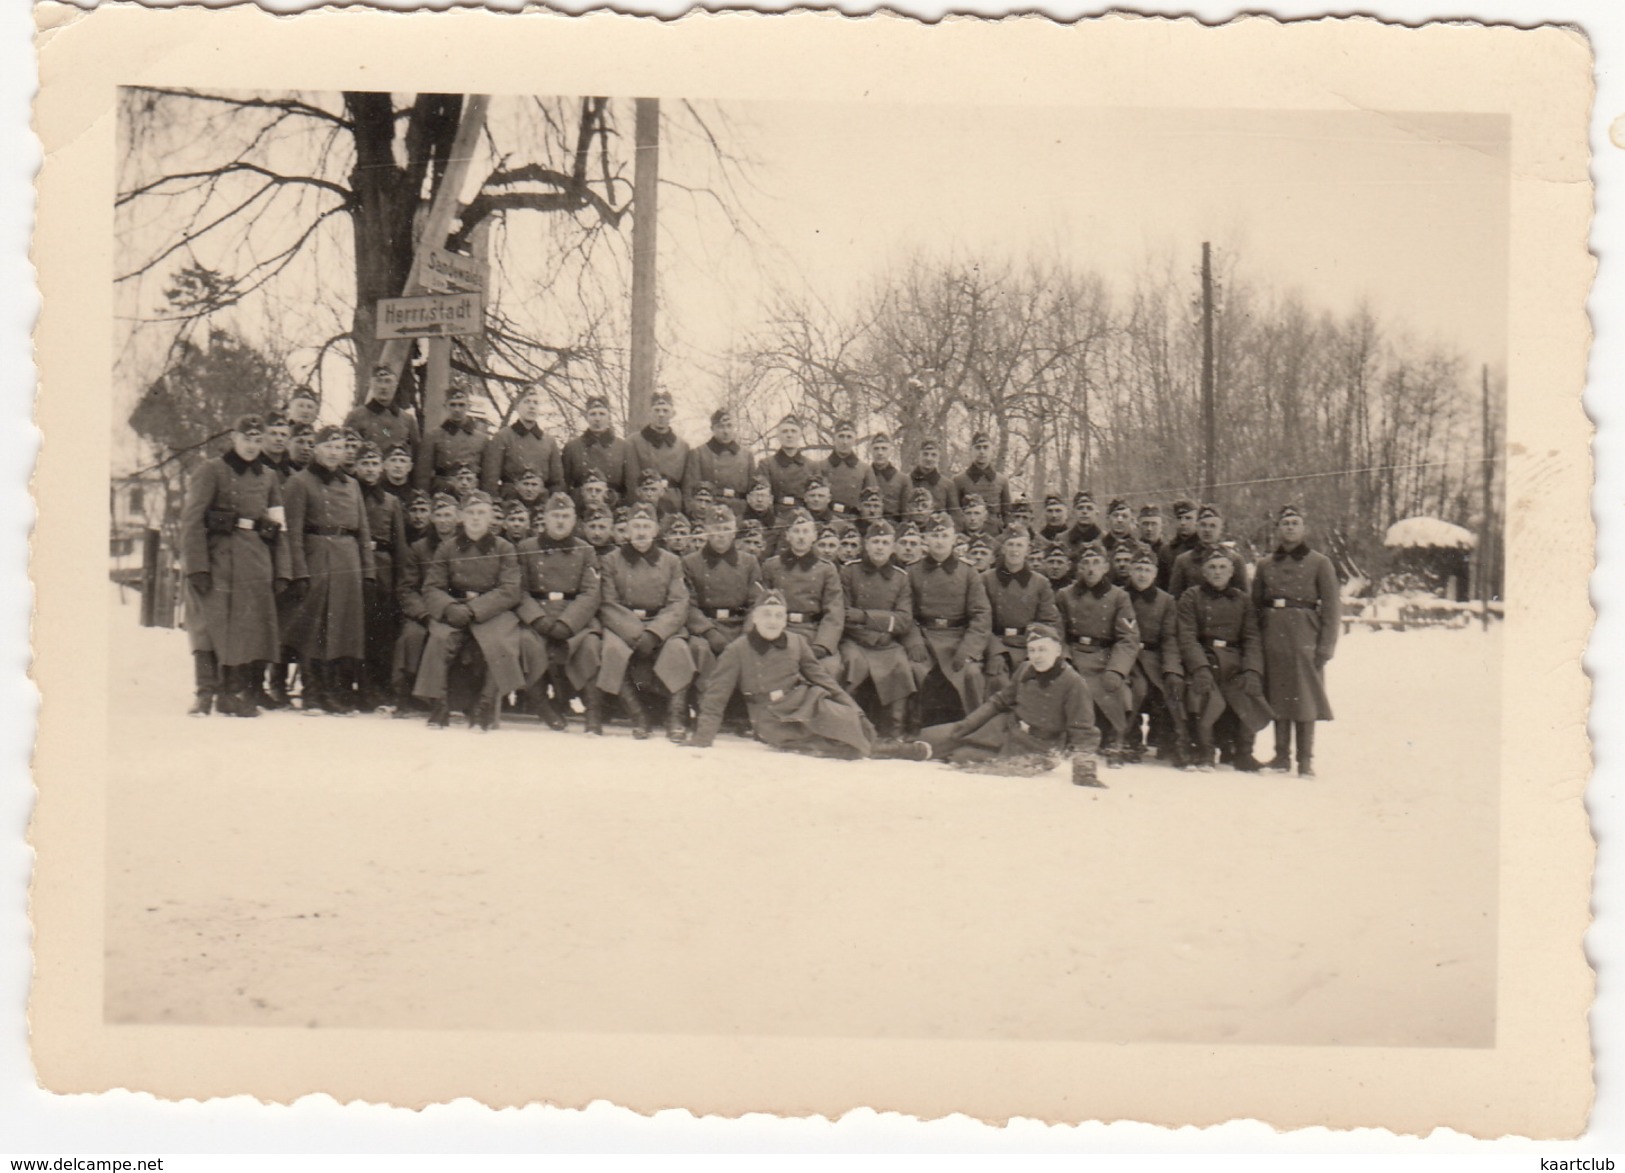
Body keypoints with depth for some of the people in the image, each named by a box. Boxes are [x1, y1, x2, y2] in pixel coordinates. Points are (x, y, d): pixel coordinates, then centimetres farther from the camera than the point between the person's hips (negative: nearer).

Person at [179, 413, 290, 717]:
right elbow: (192, 520, -6)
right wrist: (196, 565, -16)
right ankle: (205, 693, -6)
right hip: (218, 558, -4)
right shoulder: (211, 471, 2)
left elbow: (278, 528, 15)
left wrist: (281, 572, 7)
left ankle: (235, 694, 8)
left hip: (256, 563, 4)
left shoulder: (269, 477, 16)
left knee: (251, 628, 1)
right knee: (211, 622, -10)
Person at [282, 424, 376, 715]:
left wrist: (368, 570, 8)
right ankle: (313, 697, 1)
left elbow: (364, 530, 17)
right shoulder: (299, 482, 2)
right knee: (314, 629, -4)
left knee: (347, 628, 3)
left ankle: (343, 695, 9)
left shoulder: (351, 484, 17)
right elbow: (293, 531, -5)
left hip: (349, 563, 5)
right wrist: (299, 573, -13)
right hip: (315, 559, -5)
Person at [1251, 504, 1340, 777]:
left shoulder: (1319, 563, 3)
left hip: (1305, 638, -3)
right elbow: (1256, 605, 13)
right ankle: (1281, 756, 13)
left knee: (1305, 698, -3)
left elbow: (1332, 608, 0)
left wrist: (1325, 646, -8)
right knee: (1277, 697, 5)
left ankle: (1306, 760, 2)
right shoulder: (1265, 565, 12)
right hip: (1273, 637, 3)